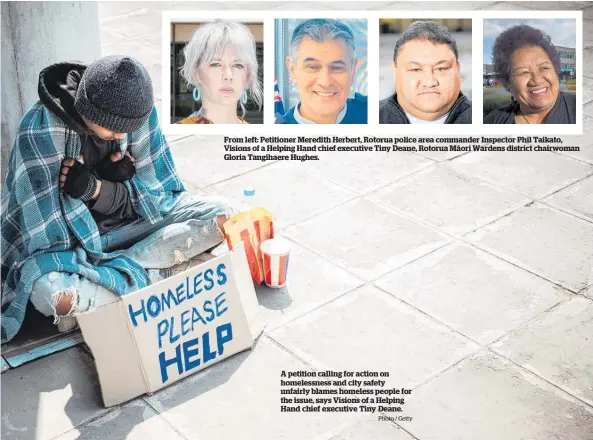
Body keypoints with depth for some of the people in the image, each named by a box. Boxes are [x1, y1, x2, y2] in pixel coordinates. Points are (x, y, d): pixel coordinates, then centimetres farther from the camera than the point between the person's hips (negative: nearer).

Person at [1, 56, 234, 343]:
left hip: (130, 221, 4)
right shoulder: (41, 131, -27)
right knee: (47, 290, -38)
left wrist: (96, 188, -26)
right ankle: (152, 275, -16)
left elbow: (155, 199, -9)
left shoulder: (137, 111, -16)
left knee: (221, 216, -13)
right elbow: (50, 233, -22)